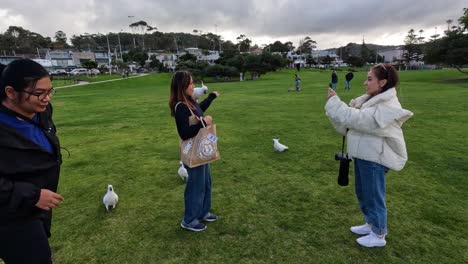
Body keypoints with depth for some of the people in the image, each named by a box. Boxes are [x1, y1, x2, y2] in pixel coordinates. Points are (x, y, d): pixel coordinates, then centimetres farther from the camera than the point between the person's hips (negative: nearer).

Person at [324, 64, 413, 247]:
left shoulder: (386, 107, -23)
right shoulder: (373, 100, 7)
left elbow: (354, 119, -28)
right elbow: (354, 119, 6)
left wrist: (334, 101, -20)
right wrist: (334, 102, -6)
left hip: (375, 158, -9)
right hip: (363, 155, 9)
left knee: (373, 196, 7)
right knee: (362, 193, 23)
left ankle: (379, 235, 28)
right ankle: (370, 224, 43)